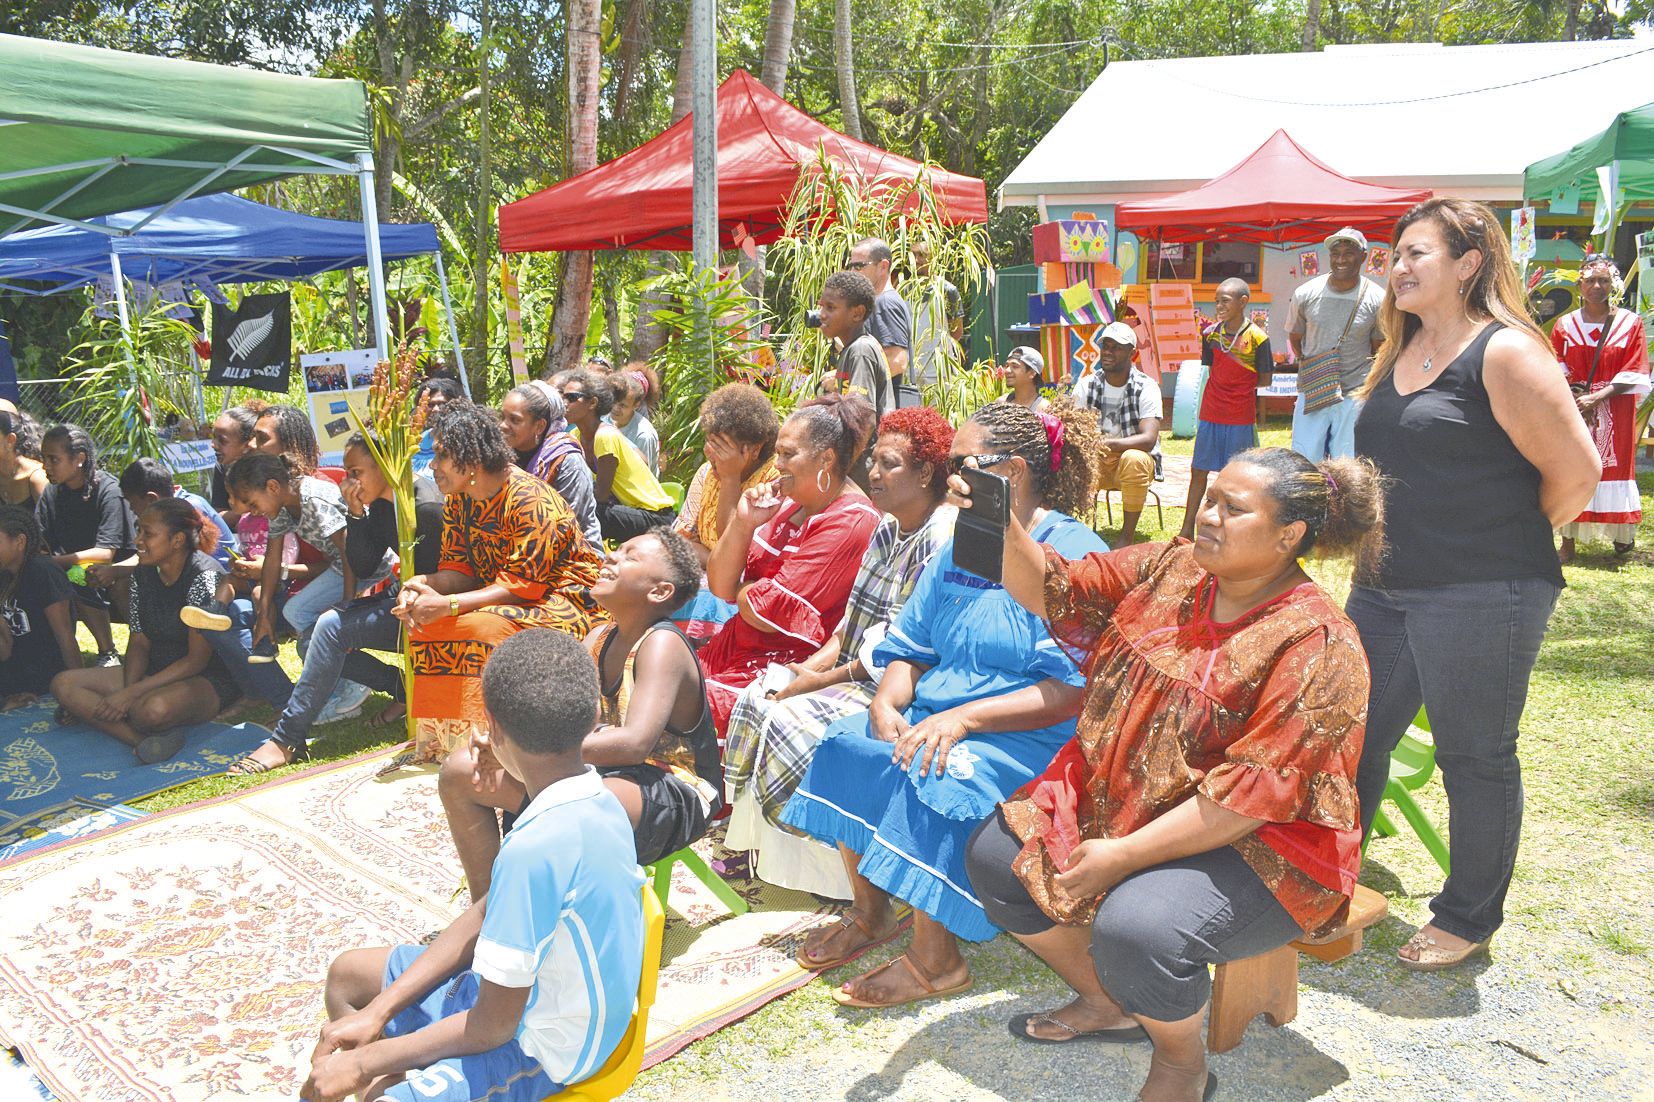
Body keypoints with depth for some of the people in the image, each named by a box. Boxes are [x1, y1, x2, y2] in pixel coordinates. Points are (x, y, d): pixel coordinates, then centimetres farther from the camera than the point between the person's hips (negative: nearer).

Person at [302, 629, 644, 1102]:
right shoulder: (595, 797, -5)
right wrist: (377, 1011, 3)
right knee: (346, 974, 20)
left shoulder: (534, 849, -33)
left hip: (544, 1046, -9)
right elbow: (482, 916, 5)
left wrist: (363, 1062, -11)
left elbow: (492, 1027, -23)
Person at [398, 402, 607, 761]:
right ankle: (438, 735, -1)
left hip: (562, 602, -9)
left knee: (484, 627, -34)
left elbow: (523, 585, -26)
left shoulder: (531, 500, -23)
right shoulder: (458, 500, 3)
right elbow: (458, 569, 2)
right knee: (422, 618, -8)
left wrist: (448, 604, -32)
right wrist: (423, 584, -21)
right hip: (503, 600, 9)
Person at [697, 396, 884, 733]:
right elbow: (719, 586, 7)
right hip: (728, 649, 8)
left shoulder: (851, 522, -15)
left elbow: (766, 614, -18)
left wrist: (743, 590, 3)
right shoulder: (786, 503, 10)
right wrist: (743, 523, -6)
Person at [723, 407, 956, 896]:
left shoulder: (943, 539, -19)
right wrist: (819, 661, -4)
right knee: (759, 697, 0)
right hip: (860, 671, 10)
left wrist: (826, 679, -18)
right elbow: (856, 616, 13)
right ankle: (756, 844, 9)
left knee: (790, 720, -21)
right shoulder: (888, 530, 11)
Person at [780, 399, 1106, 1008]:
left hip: (1029, 737, -8)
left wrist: (963, 717, -25)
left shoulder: (1076, 557, -11)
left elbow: (1073, 690, -19)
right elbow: (910, 648, 15)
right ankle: (870, 912, 6)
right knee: (845, 744, -11)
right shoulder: (958, 551, 14)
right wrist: (888, 704, -8)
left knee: (930, 780, -31)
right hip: (934, 717, 8)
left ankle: (936, 958, -13)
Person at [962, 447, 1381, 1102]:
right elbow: (1049, 591, 1)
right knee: (993, 857, 0)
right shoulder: (1167, 570, 1)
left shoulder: (1315, 645, -20)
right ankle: (1107, 1004, 21)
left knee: (1136, 927, -32)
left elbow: (1249, 796, -24)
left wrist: (1120, 857, -24)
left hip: (1257, 848, -7)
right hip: (1114, 799, 8)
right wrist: (1006, 530, -20)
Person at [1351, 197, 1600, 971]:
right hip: (1384, 590, 8)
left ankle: (1470, 918, 25)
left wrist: (1512, 542, 0)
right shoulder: (1399, 356, 12)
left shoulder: (1504, 352, -12)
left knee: (1476, 760, 7)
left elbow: (1575, 472, -13)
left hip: (1479, 601, -8)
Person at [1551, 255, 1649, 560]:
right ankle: (1567, 543, 2)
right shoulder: (1564, 325, 6)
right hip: (1572, 410, 1)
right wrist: (1572, 398, -14)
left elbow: (1634, 374, -3)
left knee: (1615, 465, 1)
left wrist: (1596, 398, -16)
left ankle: (1622, 534, 17)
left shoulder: (1630, 323, 3)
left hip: (1615, 412, -1)